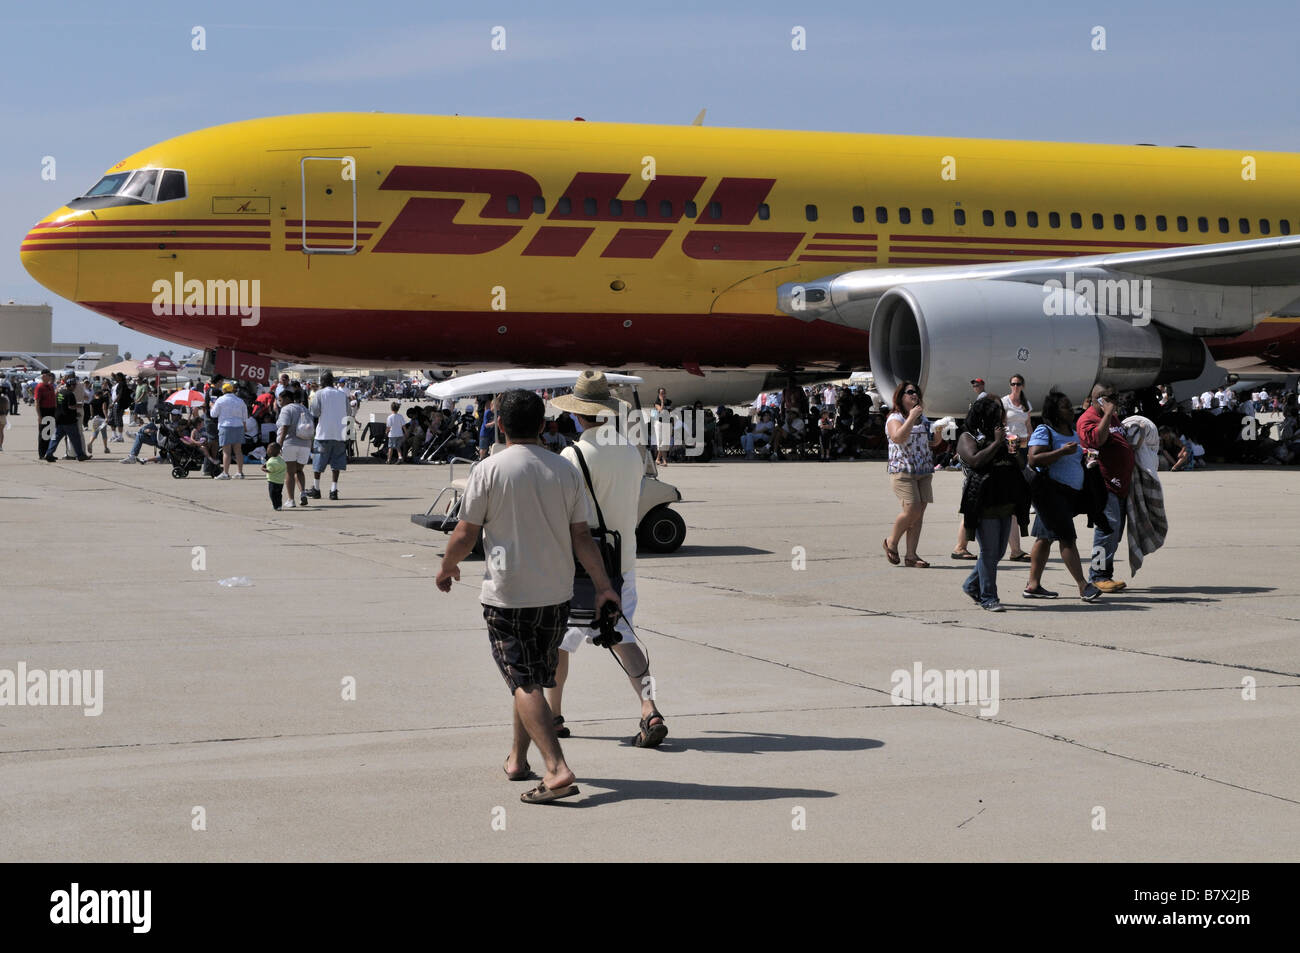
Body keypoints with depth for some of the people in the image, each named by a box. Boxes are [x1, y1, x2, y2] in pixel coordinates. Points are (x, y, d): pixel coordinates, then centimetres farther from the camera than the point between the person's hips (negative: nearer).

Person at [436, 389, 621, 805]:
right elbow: (582, 536, 2)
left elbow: (465, 536, -6)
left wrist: (447, 568, 13)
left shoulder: (488, 470, -9)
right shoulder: (566, 470, 2)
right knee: (534, 679, 19)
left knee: (525, 683, -6)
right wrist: (603, 585, 8)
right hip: (556, 593, 5)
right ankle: (517, 760, 31)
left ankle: (558, 770, -19)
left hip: (507, 595, -5)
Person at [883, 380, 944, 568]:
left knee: (919, 512, -1)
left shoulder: (923, 418, 18)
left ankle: (911, 554, 2)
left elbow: (931, 443, 28)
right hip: (902, 471, -6)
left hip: (924, 471, 6)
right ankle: (891, 542, 7)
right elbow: (898, 437, -23)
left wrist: (939, 435, 6)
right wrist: (911, 417, -20)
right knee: (912, 509, -16)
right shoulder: (895, 418, -2)